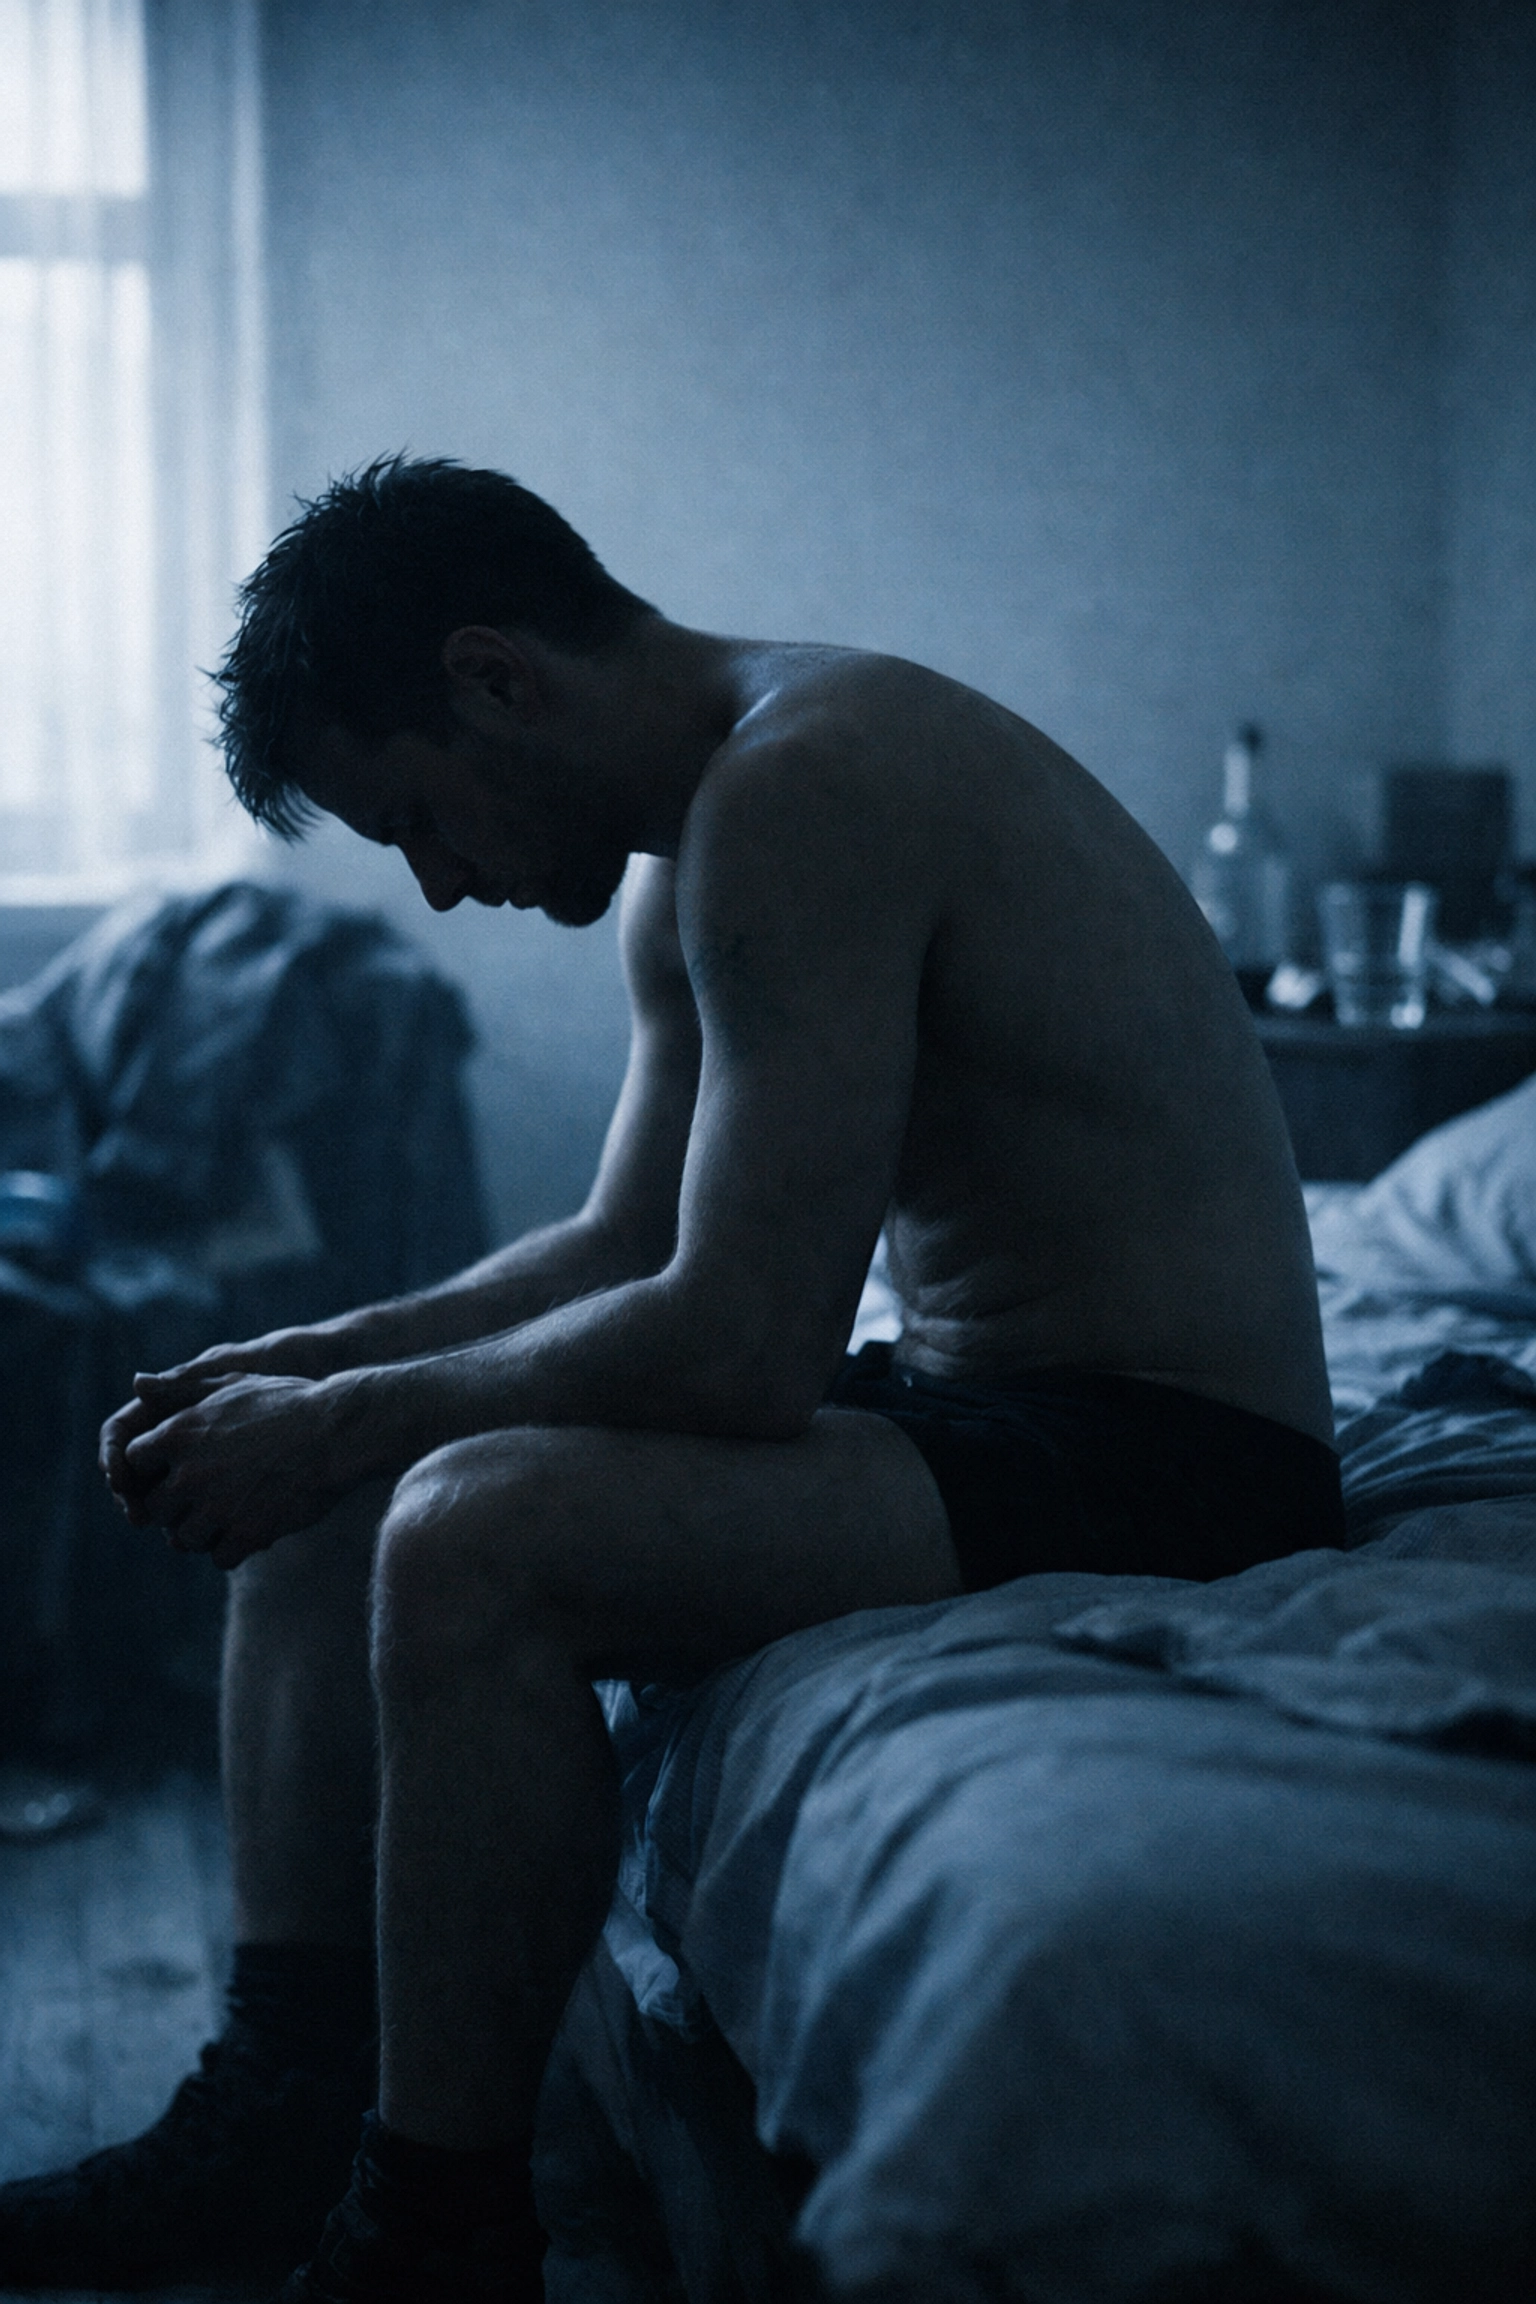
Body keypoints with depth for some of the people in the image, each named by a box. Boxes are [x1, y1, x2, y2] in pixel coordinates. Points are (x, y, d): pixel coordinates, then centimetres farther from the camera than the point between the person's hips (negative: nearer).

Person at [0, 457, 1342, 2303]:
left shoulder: (799, 795, -22)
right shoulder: (687, 846, 11)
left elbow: (738, 1346, -27)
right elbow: (623, 1248, 18)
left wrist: (350, 1418, -14)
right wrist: (310, 1364, 7)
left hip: (1167, 1462, -11)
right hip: (972, 1399, 11)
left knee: (473, 1540, -29)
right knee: (312, 1491, 9)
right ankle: (285, 2110, 12)